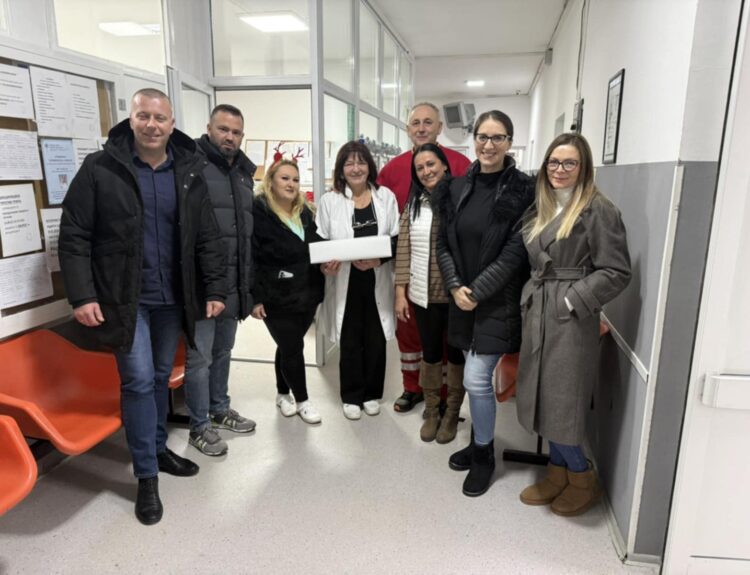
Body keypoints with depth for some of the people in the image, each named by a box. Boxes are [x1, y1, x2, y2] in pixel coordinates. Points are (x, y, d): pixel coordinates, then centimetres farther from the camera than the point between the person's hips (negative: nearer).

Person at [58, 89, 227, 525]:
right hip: (125, 298, -3)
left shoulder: (190, 172, 3)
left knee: (161, 377, 16)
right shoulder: (100, 168, -6)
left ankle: (159, 449, 35)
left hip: (172, 297, 4)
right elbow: (74, 236, -7)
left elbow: (208, 238, 4)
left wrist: (216, 288, -2)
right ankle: (147, 476, 10)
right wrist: (82, 295, -14)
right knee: (139, 380, -4)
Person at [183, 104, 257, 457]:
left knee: (223, 351, 20)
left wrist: (249, 280, 16)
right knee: (200, 357, 4)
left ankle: (219, 410, 37)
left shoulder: (244, 172, 14)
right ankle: (199, 427, 20)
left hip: (233, 283, 7)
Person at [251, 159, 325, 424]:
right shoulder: (259, 212, -11)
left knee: (288, 346, 18)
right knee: (292, 348, 2)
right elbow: (250, 258, -14)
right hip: (278, 298, -6)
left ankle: (283, 393, 36)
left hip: (307, 294, 6)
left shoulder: (304, 212, 11)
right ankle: (302, 400, 20)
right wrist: (255, 297, -17)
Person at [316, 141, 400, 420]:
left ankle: (371, 393, 29)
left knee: (375, 340, 10)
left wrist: (379, 259, -14)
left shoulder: (386, 196, 4)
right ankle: (351, 396, 24)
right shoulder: (329, 200, 0)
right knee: (350, 342, 8)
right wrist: (327, 262, -19)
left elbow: (397, 240, 3)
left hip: (378, 282, 1)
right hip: (346, 283, -1)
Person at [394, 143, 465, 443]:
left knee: (456, 354, 12)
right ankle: (431, 412, 33)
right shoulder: (413, 204, 6)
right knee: (430, 353, 16)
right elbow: (403, 250, 5)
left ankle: (452, 414, 30)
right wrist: (400, 292, 1)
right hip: (423, 295, 3)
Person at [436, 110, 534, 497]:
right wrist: (455, 287, -8)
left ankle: (484, 455, 19)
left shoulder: (521, 191, -9)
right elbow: (444, 244, 5)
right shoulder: (458, 188, 6)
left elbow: (515, 254, -13)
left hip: (498, 302, -5)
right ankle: (479, 443, 36)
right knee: (478, 377, 15)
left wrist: (476, 291, -14)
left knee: (476, 379, -5)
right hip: (463, 300, 5)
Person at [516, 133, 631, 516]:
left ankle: (583, 480, 24)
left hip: (571, 320, -7)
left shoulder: (598, 210, -10)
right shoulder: (542, 208, 13)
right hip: (537, 315, 8)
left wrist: (571, 300, -16)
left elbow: (616, 272, -13)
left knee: (561, 403, 0)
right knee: (543, 399, 13)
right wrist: (531, 298, 8)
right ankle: (557, 473, 30)